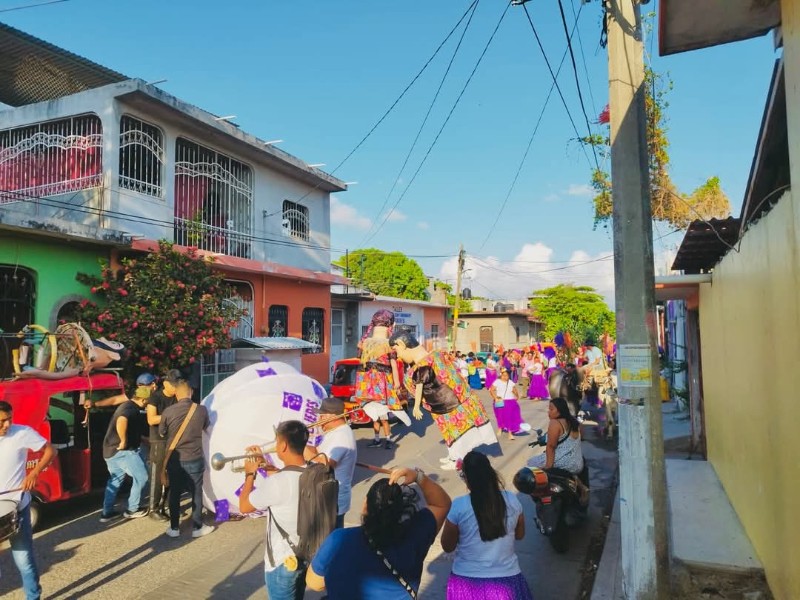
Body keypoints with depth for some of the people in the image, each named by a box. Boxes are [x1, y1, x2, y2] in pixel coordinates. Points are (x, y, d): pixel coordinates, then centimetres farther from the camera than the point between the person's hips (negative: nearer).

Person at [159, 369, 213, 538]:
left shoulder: (168, 412, -14)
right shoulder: (201, 410, -12)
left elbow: (162, 434, 4)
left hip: (175, 460, 0)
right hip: (195, 460, 0)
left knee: (174, 494, 15)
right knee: (196, 493, 12)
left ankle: (174, 528, 25)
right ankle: (197, 527, 20)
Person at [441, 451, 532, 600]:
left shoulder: (458, 506, -17)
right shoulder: (511, 500, -9)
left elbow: (447, 547, -4)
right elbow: (520, 535, 9)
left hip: (468, 582, -2)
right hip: (506, 579, 2)